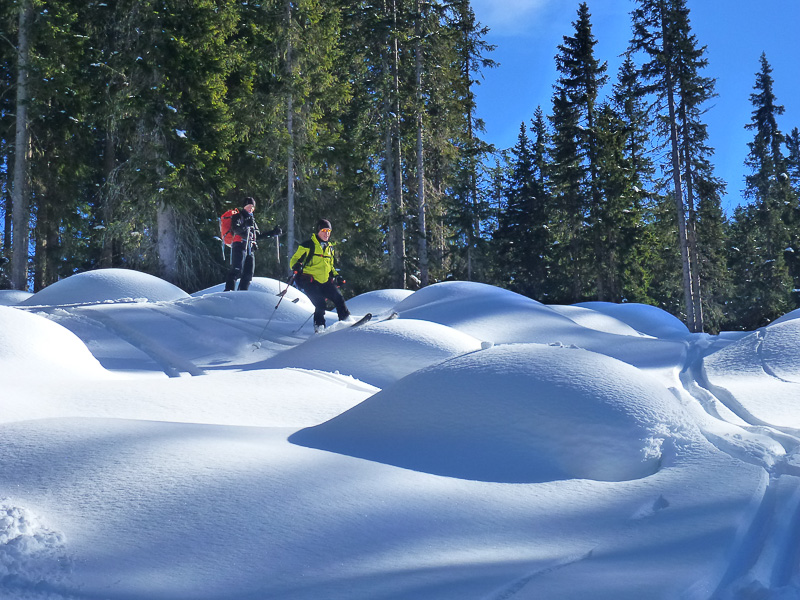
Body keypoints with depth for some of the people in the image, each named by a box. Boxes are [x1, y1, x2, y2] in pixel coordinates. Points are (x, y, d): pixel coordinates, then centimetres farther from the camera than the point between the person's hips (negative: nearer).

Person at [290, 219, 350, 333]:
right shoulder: (308, 245, -3)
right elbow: (294, 260, -2)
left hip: (325, 281, 6)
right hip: (309, 281, -6)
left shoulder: (329, 247, 18)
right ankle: (319, 327, -6)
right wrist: (297, 266, -25)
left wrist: (336, 276, 15)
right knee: (320, 304, -18)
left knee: (338, 297, -9)